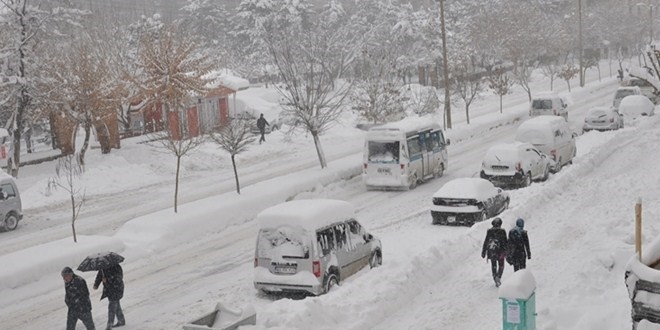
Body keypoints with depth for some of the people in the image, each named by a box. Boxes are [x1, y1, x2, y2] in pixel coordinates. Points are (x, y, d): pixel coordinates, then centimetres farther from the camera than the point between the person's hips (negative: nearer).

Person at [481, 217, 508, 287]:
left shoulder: (489, 231, 0)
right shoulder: (502, 231, -6)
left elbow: (486, 242, 2)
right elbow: (505, 242, -7)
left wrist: (483, 252, 8)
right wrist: (506, 252, -1)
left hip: (491, 251, 2)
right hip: (500, 251, -2)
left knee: (493, 266, 13)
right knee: (501, 265, 14)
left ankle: (495, 279, 10)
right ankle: (499, 277, -8)